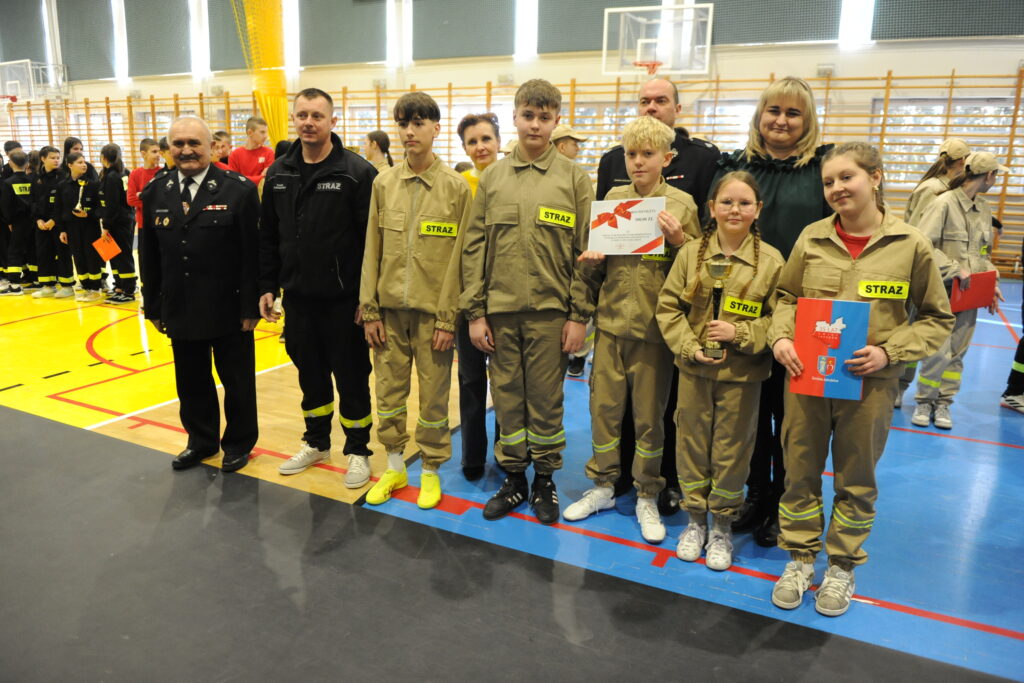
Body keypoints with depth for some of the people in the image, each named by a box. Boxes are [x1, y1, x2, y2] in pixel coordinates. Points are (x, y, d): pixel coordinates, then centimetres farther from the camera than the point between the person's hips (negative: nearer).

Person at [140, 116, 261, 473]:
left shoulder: (239, 189, -9)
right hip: (180, 310, 4)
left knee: (237, 381, 10)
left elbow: (253, 254, -10)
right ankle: (201, 440, 34)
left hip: (228, 309, -4)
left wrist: (251, 307, -12)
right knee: (192, 383, 16)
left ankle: (239, 442, 28)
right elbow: (149, 255, 9)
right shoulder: (155, 192, 5)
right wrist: (153, 306, 8)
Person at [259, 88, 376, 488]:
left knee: (351, 376, 6)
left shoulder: (356, 172, -9)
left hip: (343, 298, -5)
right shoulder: (279, 173, 7)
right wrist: (267, 287, 7)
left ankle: (358, 451, 22)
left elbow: (373, 240, -11)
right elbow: (268, 236, 12)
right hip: (297, 296, 5)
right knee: (310, 373, 17)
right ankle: (316, 442, 35)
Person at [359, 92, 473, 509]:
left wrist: (448, 318, -10)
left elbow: (458, 256, -6)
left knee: (433, 395, 6)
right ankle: (394, 466, 28)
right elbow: (372, 250, 6)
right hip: (389, 307, 3)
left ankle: (430, 470, 23)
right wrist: (369, 309, 1)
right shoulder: (384, 183, 6)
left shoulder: (456, 186, -3)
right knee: (389, 391, 11)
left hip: (432, 310, -3)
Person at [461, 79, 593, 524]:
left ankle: (545, 481, 24)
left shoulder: (573, 178, 2)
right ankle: (514, 478, 26)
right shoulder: (492, 178, 7)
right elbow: (474, 248, 5)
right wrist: (475, 312, 1)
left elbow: (584, 252, -1)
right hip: (500, 310, 2)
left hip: (550, 311, -2)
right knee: (507, 397, 10)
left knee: (545, 399, 7)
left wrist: (579, 315, -5)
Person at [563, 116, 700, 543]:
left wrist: (678, 240, -17)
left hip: (654, 326, -3)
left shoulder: (681, 204, -3)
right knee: (603, 406, 10)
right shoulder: (613, 198, 7)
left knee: (649, 415, 7)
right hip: (610, 319, 3)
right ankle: (603, 486, 27)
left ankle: (647, 497, 23)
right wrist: (592, 261, -4)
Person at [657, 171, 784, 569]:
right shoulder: (691, 253, -1)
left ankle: (722, 527, 28)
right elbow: (668, 307, 0)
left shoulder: (771, 261, -5)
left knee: (731, 449, 9)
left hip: (742, 374, -2)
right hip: (694, 369, 2)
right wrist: (690, 347, -11)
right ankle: (695, 519, 32)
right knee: (692, 443, 12)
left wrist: (739, 334, -16)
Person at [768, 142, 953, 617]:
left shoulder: (911, 245, -6)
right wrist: (781, 337, -9)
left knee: (856, 480, 13)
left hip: (870, 382, -1)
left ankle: (842, 566, 33)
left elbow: (937, 318, 1)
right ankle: (800, 559, 31)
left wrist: (889, 351, -13)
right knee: (800, 470, 12)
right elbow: (786, 296, 10)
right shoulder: (812, 237, -1)